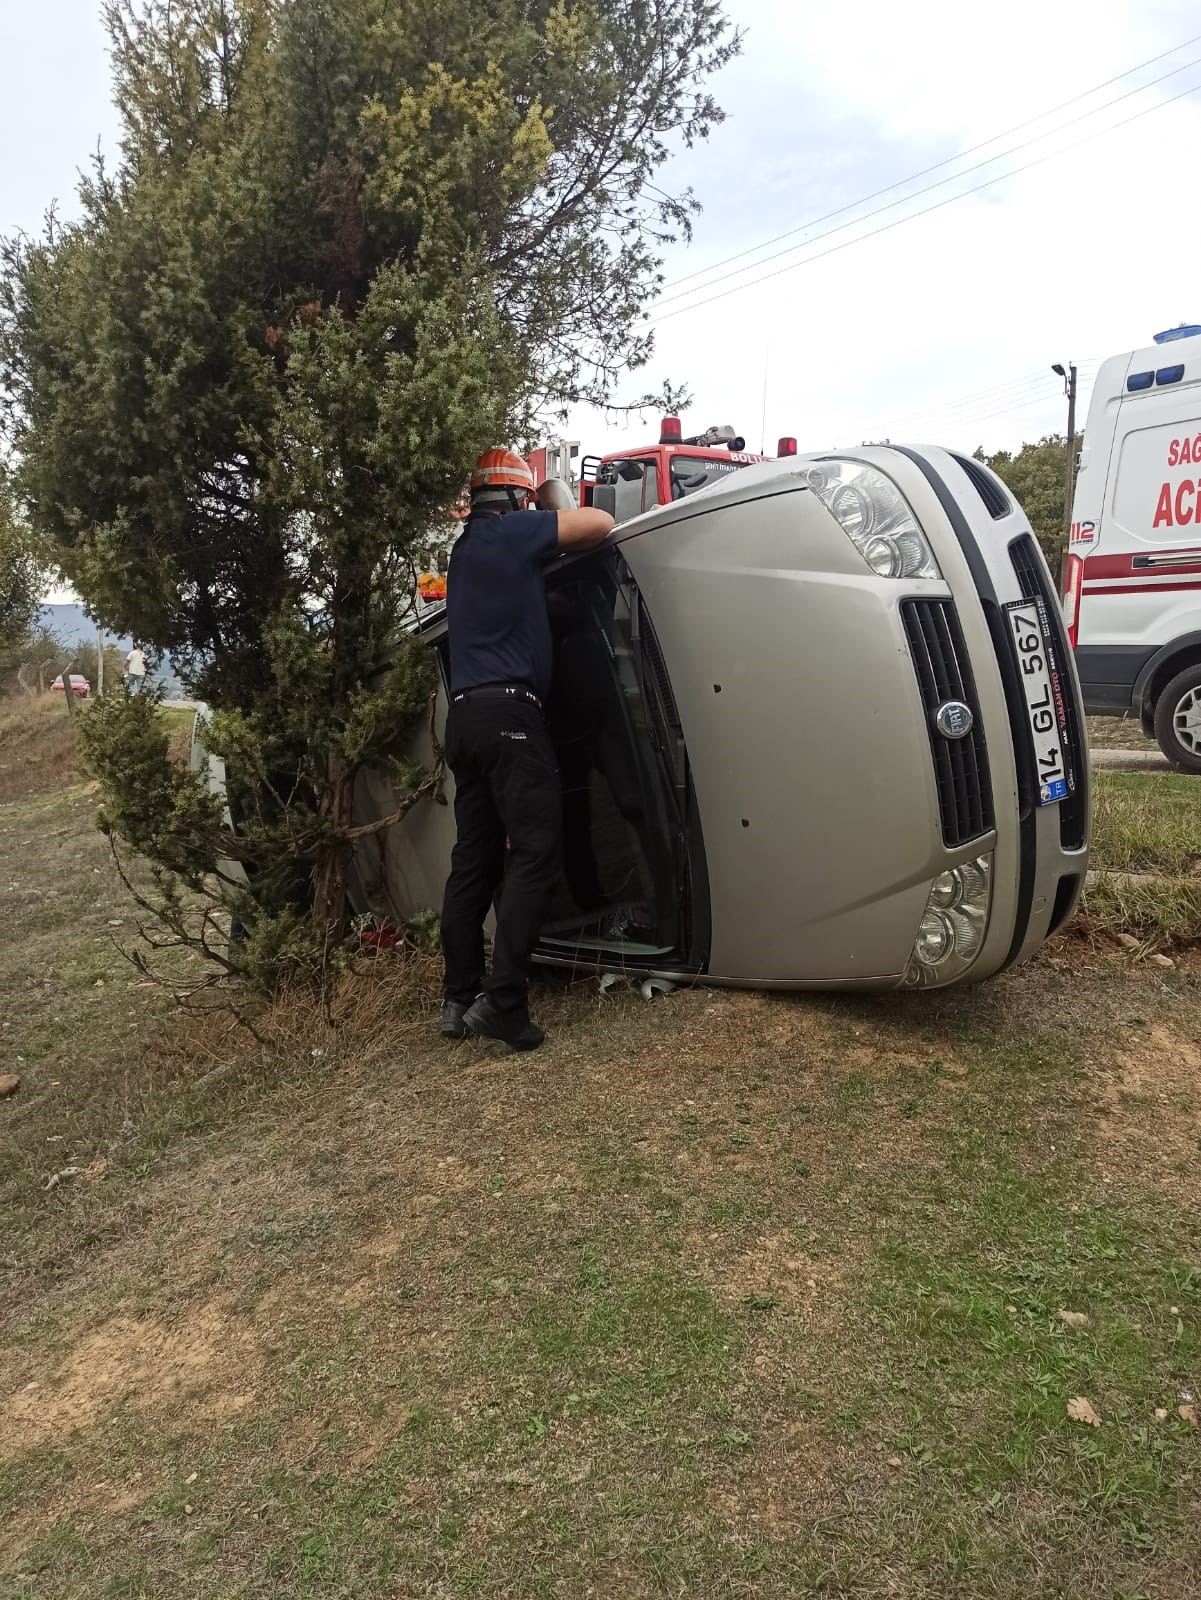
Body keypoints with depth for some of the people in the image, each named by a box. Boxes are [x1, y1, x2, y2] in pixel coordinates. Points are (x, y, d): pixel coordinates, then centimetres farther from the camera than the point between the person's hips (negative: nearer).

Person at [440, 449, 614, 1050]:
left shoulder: (466, 547, 24)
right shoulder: (513, 532, 1)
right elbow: (602, 523, 1)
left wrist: (545, 546, 26)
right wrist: (560, 533, 20)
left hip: (465, 714, 8)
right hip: (507, 712, -8)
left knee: (474, 859, 7)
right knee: (535, 852, -11)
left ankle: (459, 1000, 9)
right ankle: (502, 999, -16)